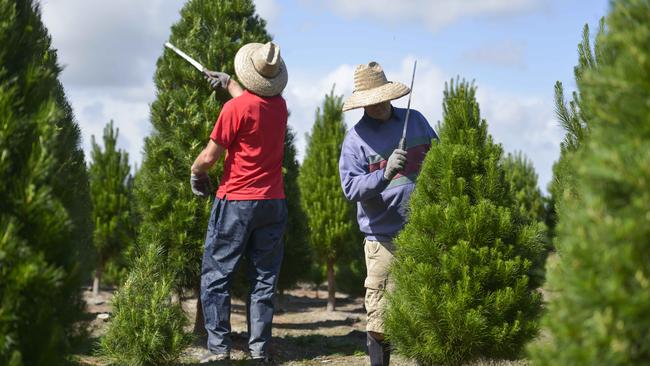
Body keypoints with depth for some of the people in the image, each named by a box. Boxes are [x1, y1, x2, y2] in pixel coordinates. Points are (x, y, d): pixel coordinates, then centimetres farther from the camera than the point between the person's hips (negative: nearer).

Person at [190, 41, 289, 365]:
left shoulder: (235, 108, -13)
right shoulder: (279, 105, 6)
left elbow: (209, 157, -10)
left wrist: (195, 172, 10)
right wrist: (229, 83, 44)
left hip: (236, 201, -5)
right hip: (273, 202, 5)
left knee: (216, 275, 4)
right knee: (264, 279, 8)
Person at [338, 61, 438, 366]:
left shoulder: (415, 120, 11)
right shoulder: (355, 139, -2)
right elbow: (351, 188, -12)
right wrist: (384, 174, -27)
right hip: (383, 236, -4)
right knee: (380, 309, -5)